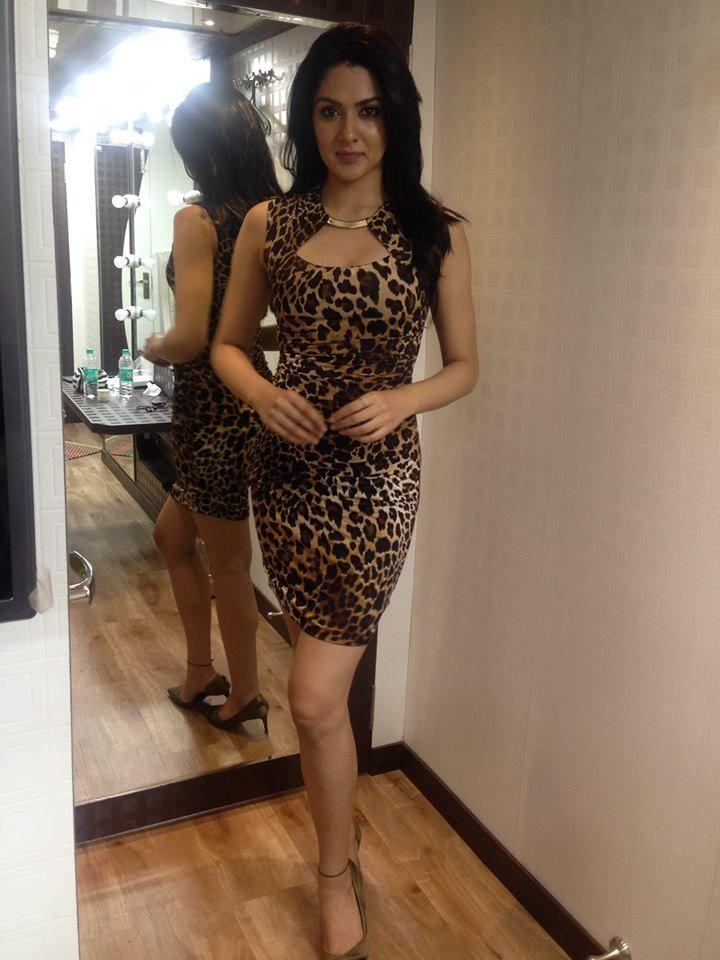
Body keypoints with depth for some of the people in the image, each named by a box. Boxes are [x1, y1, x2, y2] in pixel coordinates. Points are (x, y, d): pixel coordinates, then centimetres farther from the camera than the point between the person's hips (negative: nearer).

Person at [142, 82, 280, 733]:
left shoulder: (197, 220, -15)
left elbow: (191, 339, -20)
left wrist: (152, 347, 0)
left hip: (212, 405, -7)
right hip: (253, 393, 8)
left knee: (227, 563, 10)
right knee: (174, 534, 23)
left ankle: (245, 694, 30)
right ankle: (201, 674, 35)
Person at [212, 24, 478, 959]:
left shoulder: (436, 233, -3)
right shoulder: (269, 225, 3)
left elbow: (465, 366, 2)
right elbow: (228, 345, 9)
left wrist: (401, 399, -17)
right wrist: (262, 392, -13)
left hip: (376, 474, -3)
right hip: (288, 467, 3)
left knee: (316, 696, -2)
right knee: (328, 680, 16)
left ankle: (337, 872, 26)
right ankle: (343, 838, 42)